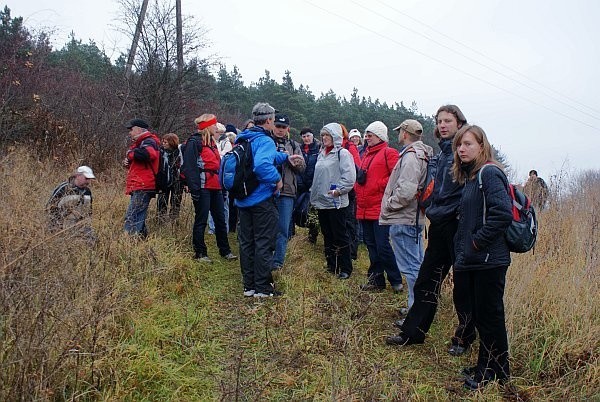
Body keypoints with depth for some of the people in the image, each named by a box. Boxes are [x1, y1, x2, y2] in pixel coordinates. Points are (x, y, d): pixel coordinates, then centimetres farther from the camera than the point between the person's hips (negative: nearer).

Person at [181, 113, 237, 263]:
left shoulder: (211, 141, 20)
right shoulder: (195, 142, -8)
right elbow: (189, 167, -16)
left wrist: (222, 184, 18)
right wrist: (194, 189, -21)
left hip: (215, 188, 8)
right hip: (203, 188, -8)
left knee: (220, 219, 11)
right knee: (201, 220, 0)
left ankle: (225, 250, 19)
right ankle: (200, 253, 9)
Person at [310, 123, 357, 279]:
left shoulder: (342, 153, -8)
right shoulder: (321, 154, 17)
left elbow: (349, 177, -17)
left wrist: (338, 190, -20)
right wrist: (314, 192, 17)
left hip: (336, 202, -8)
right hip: (322, 201, 8)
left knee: (340, 236, -2)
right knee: (327, 236, 14)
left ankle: (345, 268, 7)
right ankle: (331, 265, 25)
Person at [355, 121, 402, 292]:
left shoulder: (389, 153, -6)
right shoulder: (367, 155, 20)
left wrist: (380, 185, -15)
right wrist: (358, 185, 10)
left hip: (380, 209, -8)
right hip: (364, 209, 9)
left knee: (382, 246, -7)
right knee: (371, 245, 13)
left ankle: (396, 281, 7)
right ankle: (377, 280, 23)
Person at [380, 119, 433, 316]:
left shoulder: (411, 156, -16)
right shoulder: (422, 154, 15)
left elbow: (406, 190, -27)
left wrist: (388, 204, -12)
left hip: (403, 220, -10)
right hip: (415, 217, 10)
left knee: (410, 267, -5)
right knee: (417, 264, 17)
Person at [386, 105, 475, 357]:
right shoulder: (444, 151, 16)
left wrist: (462, 214, -21)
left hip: (458, 224, -8)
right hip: (440, 223, 8)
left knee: (463, 284, 5)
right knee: (427, 279, 12)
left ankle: (464, 337, 21)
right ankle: (412, 332, 22)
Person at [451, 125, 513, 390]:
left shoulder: (489, 173, -14)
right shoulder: (470, 176, 15)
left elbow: (503, 213, -26)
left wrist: (478, 241, -19)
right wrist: (463, 249, 13)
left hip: (489, 260, -9)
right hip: (473, 259, 9)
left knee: (489, 316, 3)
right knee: (480, 316, 18)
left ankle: (495, 373, 19)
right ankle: (486, 366, 32)